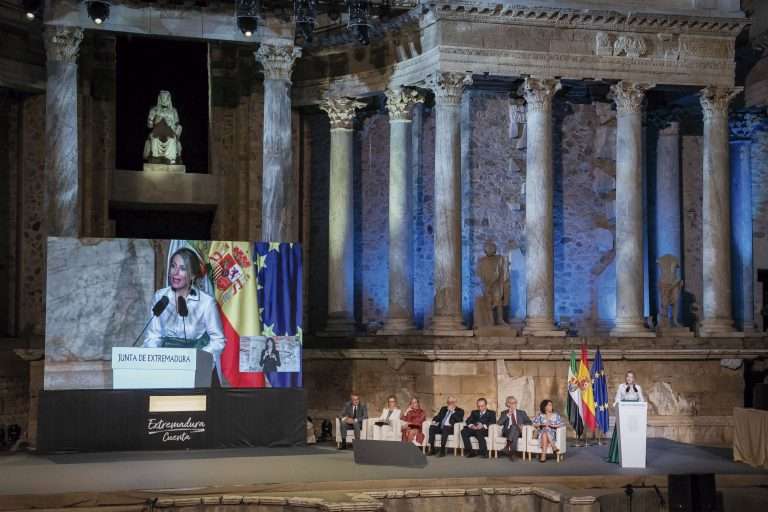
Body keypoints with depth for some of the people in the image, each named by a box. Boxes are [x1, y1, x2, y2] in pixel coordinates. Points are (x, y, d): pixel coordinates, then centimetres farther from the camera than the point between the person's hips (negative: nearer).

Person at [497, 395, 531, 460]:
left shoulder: (522, 413, 21)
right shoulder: (504, 413, 19)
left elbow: (529, 422, 14)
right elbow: (499, 423, 2)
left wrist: (522, 425, -7)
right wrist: (508, 415, -7)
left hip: (518, 432, 1)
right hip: (507, 432, -1)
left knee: (514, 426, -36)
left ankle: (508, 446, -46)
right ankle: (512, 452, -48)